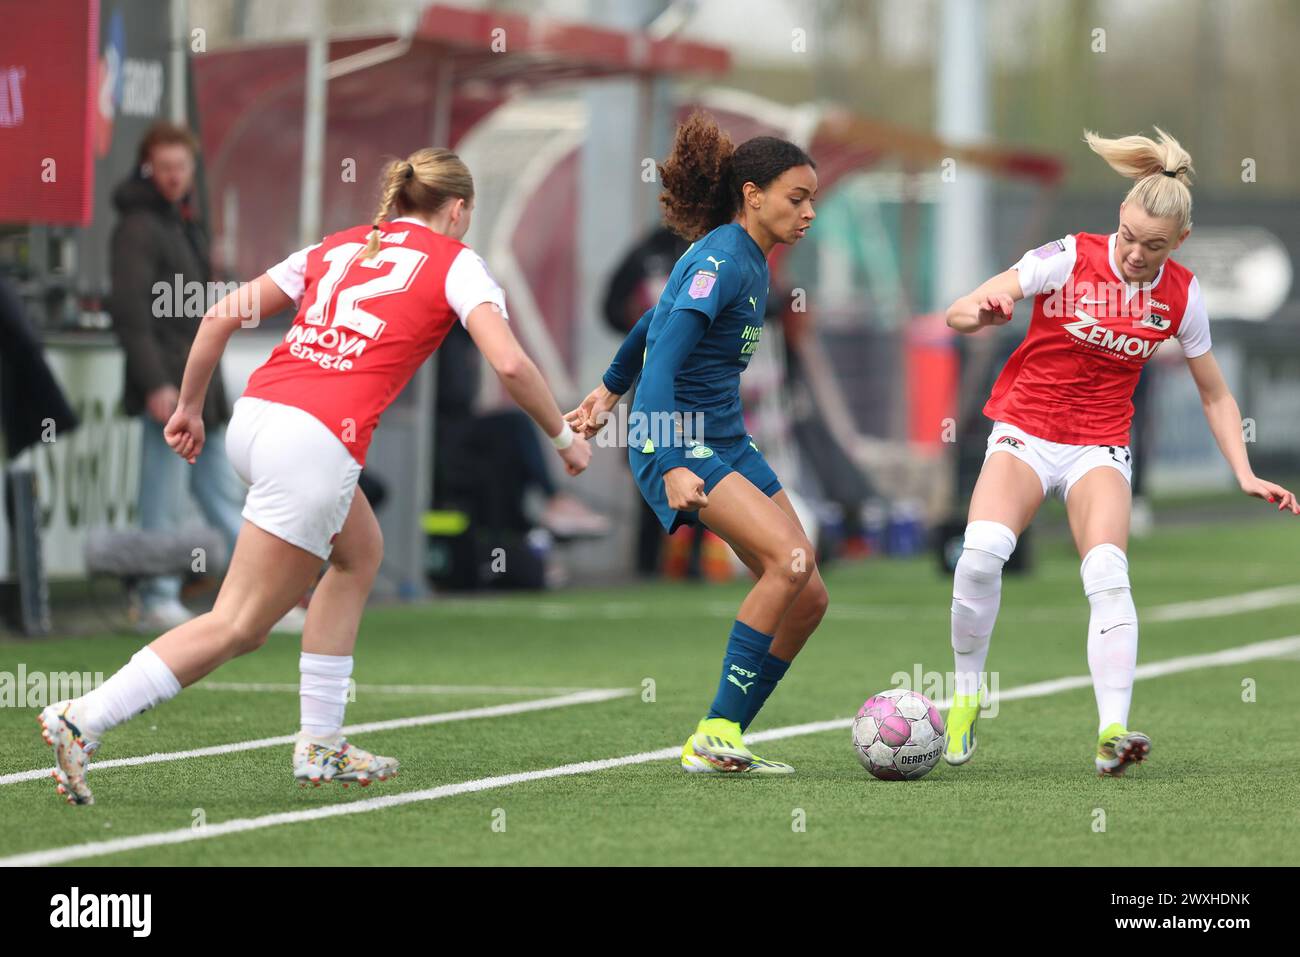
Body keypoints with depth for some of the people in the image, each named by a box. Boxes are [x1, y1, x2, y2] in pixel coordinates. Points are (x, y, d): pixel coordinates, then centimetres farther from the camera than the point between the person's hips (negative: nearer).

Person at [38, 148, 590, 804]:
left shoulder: (337, 247, 22)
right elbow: (509, 363, -6)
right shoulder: (454, 262, 8)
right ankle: (83, 720, -14)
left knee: (361, 552, 26)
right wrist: (564, 437, 8)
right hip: (318, 443, -7)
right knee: (237, 627, -3)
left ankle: (320, 744, 21)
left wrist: (189, 407, 27)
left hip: (255, 415, 7)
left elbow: (222, 314, 18)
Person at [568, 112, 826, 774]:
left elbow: (654, 321, 28)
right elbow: (663, 358, -25)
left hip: (726, 441, 10)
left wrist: (610, 390, 41)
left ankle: (722, 743, 9)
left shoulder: (747, 260, 13)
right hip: (676, 444, -10)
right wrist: (671, 466, -35)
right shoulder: (720, 260, -16)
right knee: (790, 557, -25)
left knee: (808, 597, 2)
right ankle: (715, 737, -20)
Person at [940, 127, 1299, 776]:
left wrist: (1245, 475, 1)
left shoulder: (1181, 296, -3)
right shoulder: (1069, 259, -12)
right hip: (1024, 431, -1)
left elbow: (1214, 395, 11)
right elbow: (957, 315, -12)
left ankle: (1112, 733, -32)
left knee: (1107, 571, -25)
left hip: (1100, 447, 1)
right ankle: (966, 697, -8)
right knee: (982, 552, -27)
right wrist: (983, 311, -36)